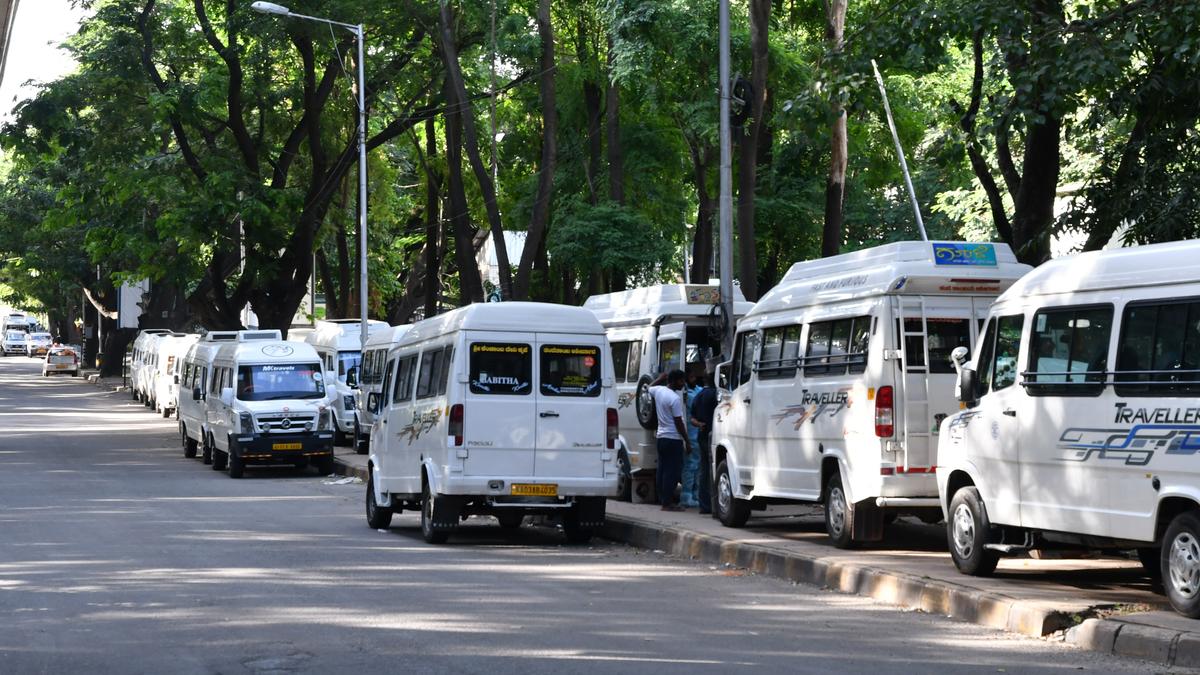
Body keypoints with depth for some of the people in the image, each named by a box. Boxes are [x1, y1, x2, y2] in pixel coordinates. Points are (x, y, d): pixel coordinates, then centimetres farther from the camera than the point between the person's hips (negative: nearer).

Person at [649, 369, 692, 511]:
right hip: (673, 438, -9)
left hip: (661, 436, 9)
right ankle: (667, 503, -8)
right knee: (672, 471, -6)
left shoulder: (658, 390, 4)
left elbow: (649, 388, 31)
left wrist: (661, 378, 40)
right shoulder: (675, 398, -18)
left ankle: (662, 499, 16)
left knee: (662, 470, 11)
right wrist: (687, 442, -12)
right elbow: (678, 423, -17)